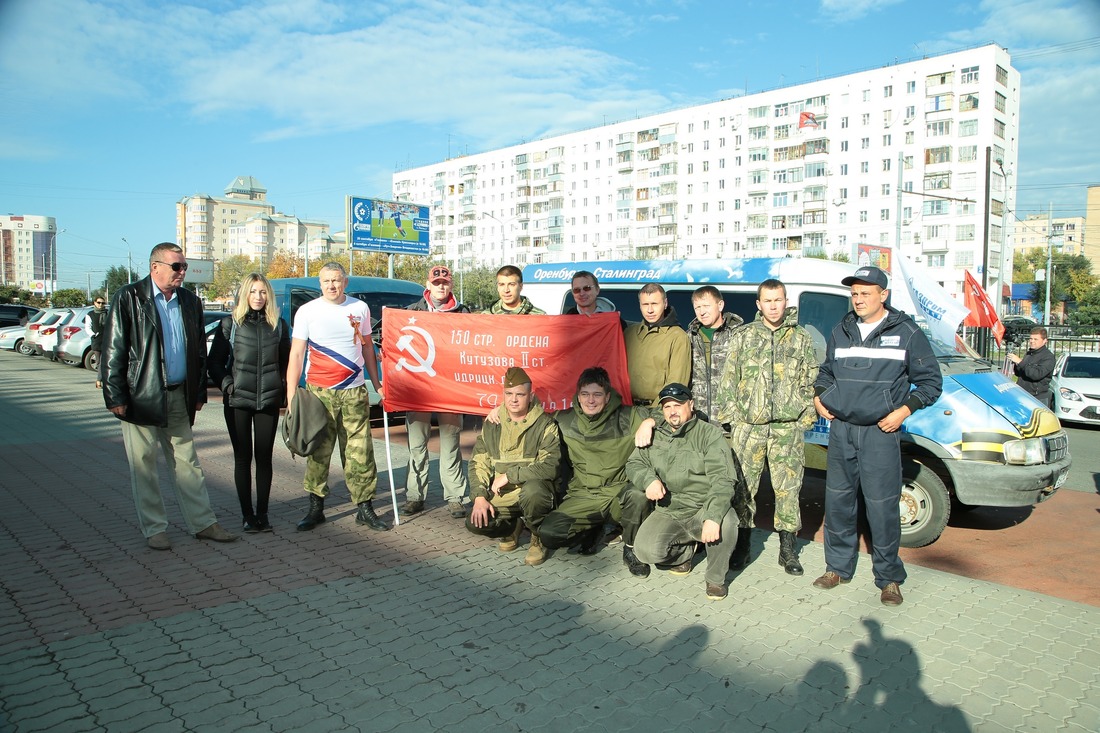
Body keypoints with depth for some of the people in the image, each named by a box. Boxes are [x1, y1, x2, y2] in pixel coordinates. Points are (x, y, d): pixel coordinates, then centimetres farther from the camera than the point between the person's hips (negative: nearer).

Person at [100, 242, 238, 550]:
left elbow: (199, 350, 13)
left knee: (187, 462, 10)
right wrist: (115, 396, -11)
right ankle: (154, 529, 16)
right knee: (144, 465, 5)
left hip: (179, 396, 4)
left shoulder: (190, 301, 9)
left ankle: (202, 523, 16)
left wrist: (199, 392, 9)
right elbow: (113, 350, -7)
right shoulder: (129, 298, -5)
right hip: (141, 397, -4)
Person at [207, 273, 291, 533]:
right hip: (237, 402, -1)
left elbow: (286, 362, 13)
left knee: (264, 456, 5)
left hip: (269, 401, 1)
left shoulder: (279, 325, 8)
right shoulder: (230, 324, 3)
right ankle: (247, 514, 14)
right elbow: (214, 362, 5)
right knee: (243, 457, 5)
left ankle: (262, 513, 15)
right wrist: (227, 384, -9)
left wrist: (284, 391, 2)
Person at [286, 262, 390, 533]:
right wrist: (291, 395, -7)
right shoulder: (307, 311, 2)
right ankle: (315, 508, 16)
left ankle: (365, 508, 9)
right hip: (319, 392, -1)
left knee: (360, 453, 1)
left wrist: (377, 384, 16)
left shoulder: (360, 308, 9)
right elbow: (296, 354, 0)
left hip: (354, 392, 1)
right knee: (318, 452, 3)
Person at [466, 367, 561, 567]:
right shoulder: (492, 424, 5)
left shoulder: (545, 425, -10)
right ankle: (513, 526, 17)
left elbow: (550, 467, -22)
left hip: (535, 492, -4)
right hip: (501, 498, 4)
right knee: (475, 523, -17)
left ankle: (539, 539, -6)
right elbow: (478, 463, 7)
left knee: (532, 490, -37)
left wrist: (509, 475, -21)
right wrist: (479, 496, -7)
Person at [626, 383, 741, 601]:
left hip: (703, 508, -3)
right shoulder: (655, 436, 9)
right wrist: (649, 478, -13)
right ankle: (684, 551, 14)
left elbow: (722, 479, -18)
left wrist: (713, 517, -34)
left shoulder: (710, 434, -8)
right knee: (646, 550, -22)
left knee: (726, 522, -36)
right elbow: (633, 464, 12)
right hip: (668, 512, 3)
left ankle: (716, 578, -7)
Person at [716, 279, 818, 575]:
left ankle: (788, 548, 17)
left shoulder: (801, 338, 9)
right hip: (748, 427, 0)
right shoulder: (743, 336, 8)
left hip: (788, 429, 0)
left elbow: (811, 383, 10)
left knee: (788, 488, 4)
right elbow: (728, 381, 7)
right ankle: (742, 546, 16)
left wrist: (806, 417, 2)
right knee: (743, 486, 3)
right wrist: (730, 417, 1)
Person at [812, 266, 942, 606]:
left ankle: (889, 578, 12)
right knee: (837, 501, 10)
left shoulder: (907, 333, -1)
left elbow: (931, 382, 3)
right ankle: (838, 567, 24)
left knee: (882, 505, -3)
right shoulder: (841, 332, 12)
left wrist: (904, 410, -10)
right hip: (840, 429, 4)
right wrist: (818, 396, 7)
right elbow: (826, 371, 25)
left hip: (880, 433, -4)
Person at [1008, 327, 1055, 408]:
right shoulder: (1028, 354, 17)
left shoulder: (1048, 357, -9)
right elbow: (1019, 374, 23)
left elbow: (1037, 374, -23)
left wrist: (1020, 362, -22)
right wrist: (1015, 365, 2)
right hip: (1021, 396, 7)